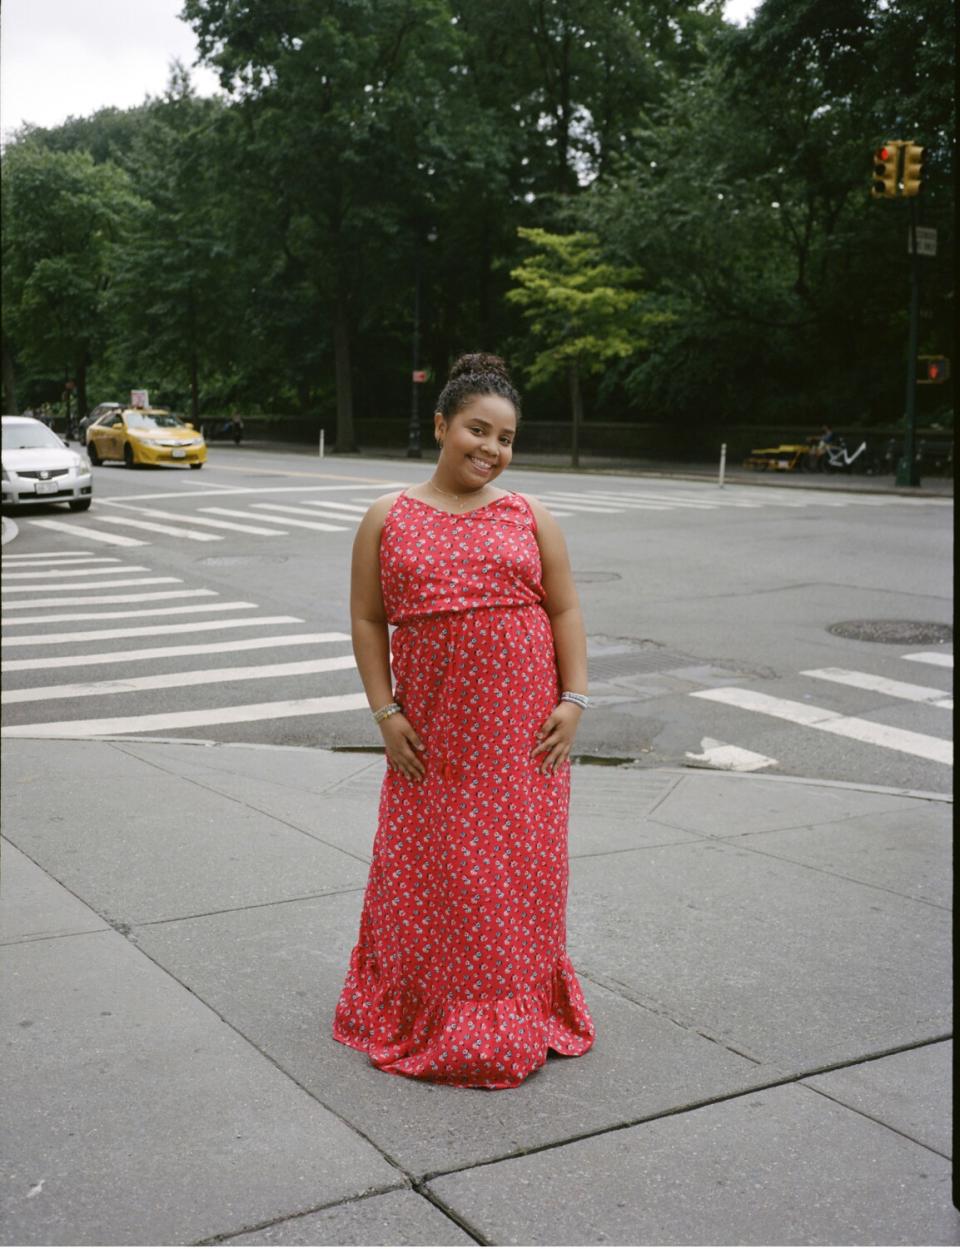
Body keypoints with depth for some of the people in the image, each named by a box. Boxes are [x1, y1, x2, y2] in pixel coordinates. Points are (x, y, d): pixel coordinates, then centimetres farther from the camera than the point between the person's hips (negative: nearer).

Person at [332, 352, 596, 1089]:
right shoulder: (389, 519, 3)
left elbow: (566, 612, 4)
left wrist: (574, 699, -5)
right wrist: (385, 710, -5)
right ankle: (430, 1017, 22)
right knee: (431, 866, 5)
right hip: (434, 729, -1)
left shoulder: (530, 517, 5)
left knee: (521, 863, 8)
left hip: (524, 726, 1)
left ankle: (519, 1010, 26)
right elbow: (368, 619, 2)